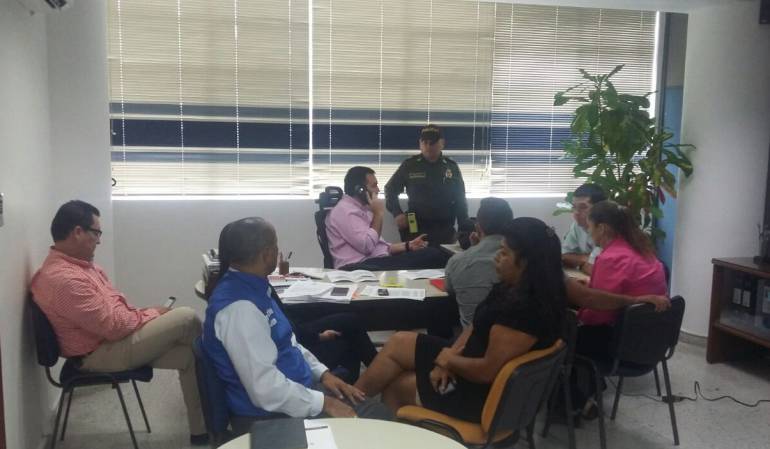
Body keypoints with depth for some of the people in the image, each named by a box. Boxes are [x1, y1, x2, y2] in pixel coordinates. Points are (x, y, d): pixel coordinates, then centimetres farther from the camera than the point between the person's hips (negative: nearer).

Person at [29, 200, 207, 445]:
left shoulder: (76, 263, 8)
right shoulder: (64, 279, -26)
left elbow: (114, 305, 16)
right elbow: (114, 326, -25)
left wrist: (146, 314, 1)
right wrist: (152, 314, -10)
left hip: (114, 339, 10)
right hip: (100, 353, -10)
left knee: (190, 354, -1)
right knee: (187, 319, -17)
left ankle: (202, 430, 9)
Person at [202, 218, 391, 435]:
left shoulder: (252, 286, 4)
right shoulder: (239, 307, -26)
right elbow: (265, 387, -29)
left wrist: (322, 373, 6)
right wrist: (324, 403, -20)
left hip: (296, 388, 9)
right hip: (272, 414, -9)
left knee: (377, 418, 7)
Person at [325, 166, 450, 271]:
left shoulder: (360, 208, 22)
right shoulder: (345, 211, -9)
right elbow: (367, 246, -20)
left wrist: (408, 245, 13)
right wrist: (378, 214, -10)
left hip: (377, 261, 9)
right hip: (361, 267, -9)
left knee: (433, 254, -10)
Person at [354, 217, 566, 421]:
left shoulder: (524, 308, -31)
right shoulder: (513, 288, 1)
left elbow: (487, 370, -29)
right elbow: (476, 327, 8)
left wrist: (447, 359, -12)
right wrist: (447, 359, -6)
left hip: (483, 392, -9)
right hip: (471, 366, 9)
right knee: (398, 342, 11)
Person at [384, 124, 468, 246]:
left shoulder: (452, 167, 6)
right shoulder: (409, 165, 1)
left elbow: (460, 201, 11)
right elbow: (391, 189, 10)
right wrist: (397, 213, -4)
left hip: (445, 231, 2)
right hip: (415, 229, -1)